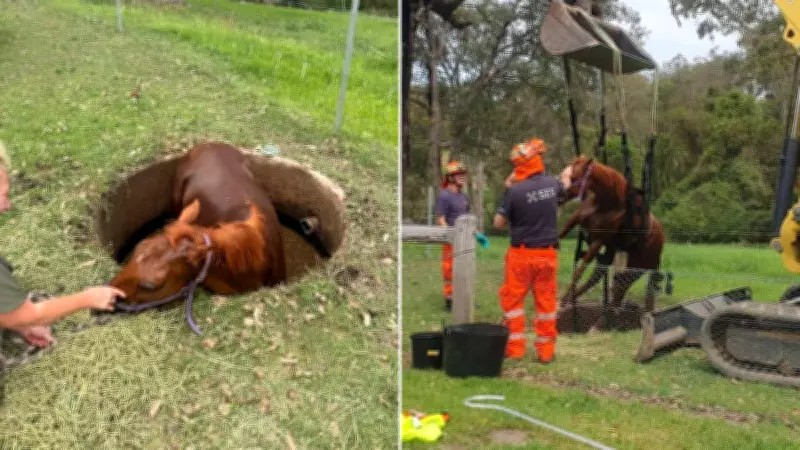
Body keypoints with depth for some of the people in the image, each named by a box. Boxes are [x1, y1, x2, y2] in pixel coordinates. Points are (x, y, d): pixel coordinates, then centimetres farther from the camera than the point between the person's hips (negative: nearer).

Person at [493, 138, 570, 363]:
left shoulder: (515, 191, -16)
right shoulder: (552, 183, -2)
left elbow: (498, 222, -8)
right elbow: (564, 186, 25)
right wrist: (566, 176, 49)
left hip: (522, 254, -4)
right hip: (548, 254, 4)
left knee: (512, 299, 9)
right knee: (546, 301, 11)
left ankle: (515, 347, 11)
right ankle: (546, 350, 16)